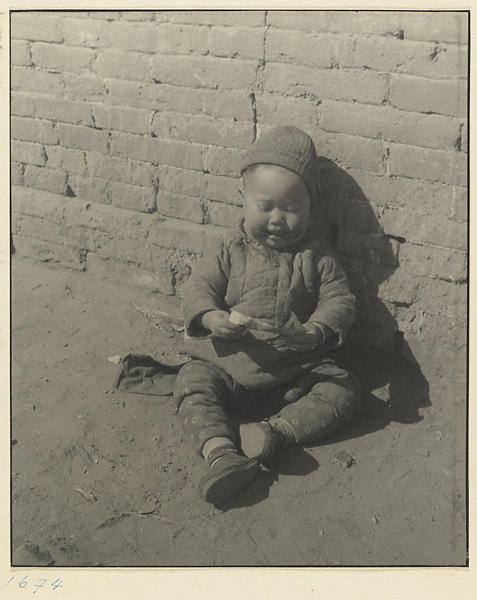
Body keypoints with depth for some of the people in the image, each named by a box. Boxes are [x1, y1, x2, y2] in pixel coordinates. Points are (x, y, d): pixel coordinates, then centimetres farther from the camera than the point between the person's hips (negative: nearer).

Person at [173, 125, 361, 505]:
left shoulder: (316, 256, 3)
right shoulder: (232, 250, 3)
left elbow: (339, 299, -3)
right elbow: (199, 286, 0)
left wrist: (316, 331, -25)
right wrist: (211, 318, -25)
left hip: (297, 366, 1)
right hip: (230, 361, 0)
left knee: (345, 389, -19)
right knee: (192, 383, -24)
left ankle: (277, 432, -30)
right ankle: (220, 451, -40)